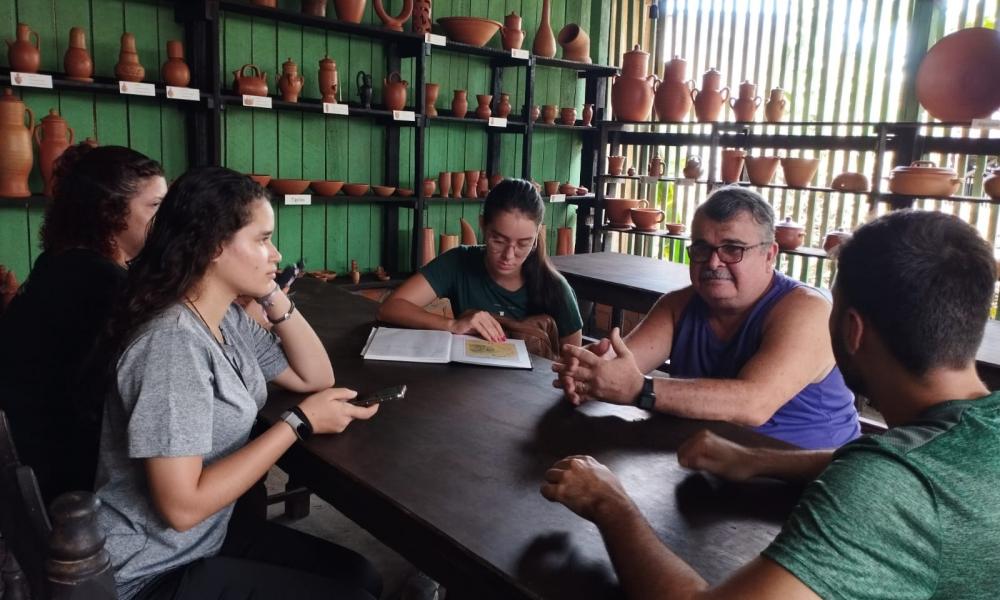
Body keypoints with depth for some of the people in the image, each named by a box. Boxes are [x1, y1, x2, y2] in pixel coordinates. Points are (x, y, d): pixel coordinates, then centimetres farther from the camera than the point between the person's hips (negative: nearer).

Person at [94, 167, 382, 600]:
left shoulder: (228, 319, 0)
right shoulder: (173, 341, -28)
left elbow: (316, 377, 7)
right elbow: (182, 506, -29)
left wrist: (273, 297, -5)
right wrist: (300, 422, -25)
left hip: (209, 534, 9)